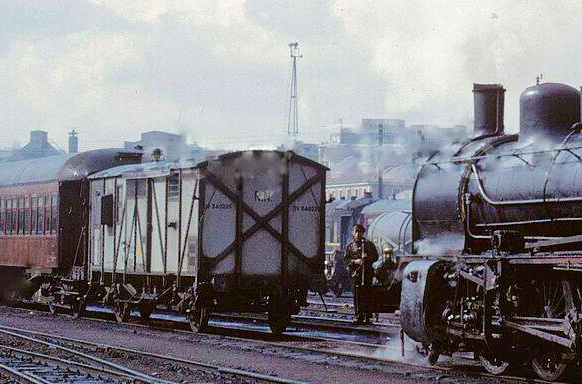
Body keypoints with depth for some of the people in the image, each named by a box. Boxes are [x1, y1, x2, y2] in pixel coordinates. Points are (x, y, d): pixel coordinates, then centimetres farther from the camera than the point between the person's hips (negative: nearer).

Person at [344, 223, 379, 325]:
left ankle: (368, 317, -3)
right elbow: (346, 259, 7)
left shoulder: (369, 245, 11)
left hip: (367, 272, -1)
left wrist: (367, 257, -9)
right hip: (355, 272, 1)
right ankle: (359, 317, 1)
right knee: (357, 294, -3)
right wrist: (355, 261, -11)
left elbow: (375, 256, 12)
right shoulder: (350, 246, 13)